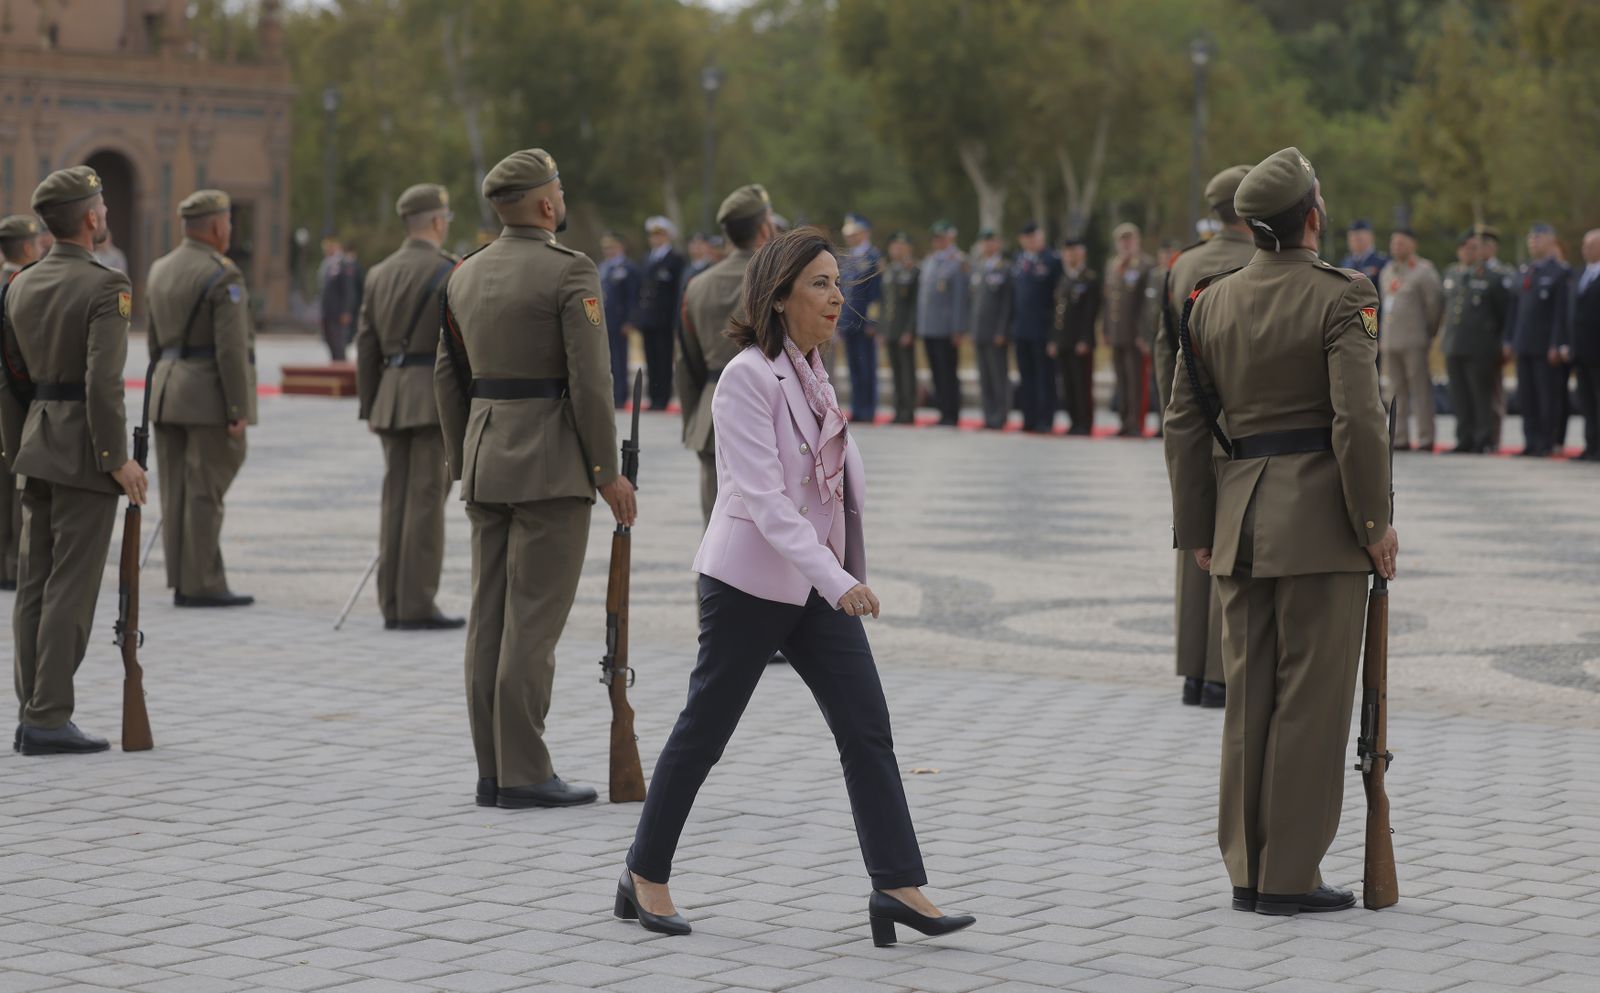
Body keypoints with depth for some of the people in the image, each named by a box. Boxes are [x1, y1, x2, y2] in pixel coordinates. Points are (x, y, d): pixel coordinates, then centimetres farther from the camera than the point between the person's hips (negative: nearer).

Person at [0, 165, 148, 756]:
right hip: (84, 449, -8)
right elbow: (103, 380, -20)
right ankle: (49, 719, -6)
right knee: (71, 587, -5)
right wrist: (117, 459, -16)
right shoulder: (106, 287, -13)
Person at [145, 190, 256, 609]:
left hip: (168, 393, 8)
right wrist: (239, 409, -17)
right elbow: (231, 348, -19)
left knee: (178, 492, 7)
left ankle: (183, 581, 9)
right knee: (205, 492, -6)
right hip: (210, 394, -8)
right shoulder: (223, 276, -13)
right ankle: (201, 585, -6)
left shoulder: (161, 270, 12)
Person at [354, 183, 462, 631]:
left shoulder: (380, 273, 12)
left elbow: (367, 345, 13)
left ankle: (393, 604, 7)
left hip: (392, 394, 7)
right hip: (436, 393, -7)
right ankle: (417, 606, -7)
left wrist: (370, 407, 18)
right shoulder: (450, 271, -8)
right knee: (427, 500, -6)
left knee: (396, 500, 7)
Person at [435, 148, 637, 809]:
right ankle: (524, 774, -5)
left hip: (487, 460, 7)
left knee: (490, 617, 7)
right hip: (552, 464, -7)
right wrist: (608, 471, -9)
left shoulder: (465, 274, 11)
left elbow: (449, 376, 16)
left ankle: (493, 773, 11)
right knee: (534, 618, -5)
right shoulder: (570, 271, -10)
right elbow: (590, 378, -15)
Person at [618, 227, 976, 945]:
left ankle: (899, 886, -5)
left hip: (816, 582, 8)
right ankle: (645, 877, 18)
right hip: (749, 581, -7)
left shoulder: (812, 374, 11)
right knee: (704, 730, 3)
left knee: (867, 729, -3)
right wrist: (835, 579, -31)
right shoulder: (747, 377, -15)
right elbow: (763, 497, -23)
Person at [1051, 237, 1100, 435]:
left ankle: (1085, 424, -3)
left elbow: (1091, 312, -10)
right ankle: (1074, 422, 11)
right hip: (1063, 342, 7)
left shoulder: (1090, 279, -3)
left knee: (1083, 385, -6)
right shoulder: (1063, 280, 19)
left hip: (1081, 343, -7)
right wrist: (1054, 340, 12)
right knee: (1068, 386, 6)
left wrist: (1084, 340, -16)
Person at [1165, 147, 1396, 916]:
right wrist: (1375, 522, -8)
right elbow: (1358, 419, -17)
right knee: (1312, 698, 0)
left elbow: (1184, 420, 10)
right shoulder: (1340, 298, -10)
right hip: (1321, 513, -6)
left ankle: (1248, 870, 16)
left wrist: (1199, 528, 15)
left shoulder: (1212, 302, 7)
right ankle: (1291, 876, 3)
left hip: (1241, 516, 6)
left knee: (1249, 696, 11)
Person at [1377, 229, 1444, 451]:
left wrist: (1428, 332, -2)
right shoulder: (1387, 272, 17)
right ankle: (1400, 439, 10)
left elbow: (1435, 302, -6)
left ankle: (1426, 440, -4)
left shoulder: (1423, 271, -6)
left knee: (1420, 390, -6)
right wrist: (1384, 336, 15)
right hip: (1390, 341, 7)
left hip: (1414, 341, -7)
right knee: (1397, 392, 7)